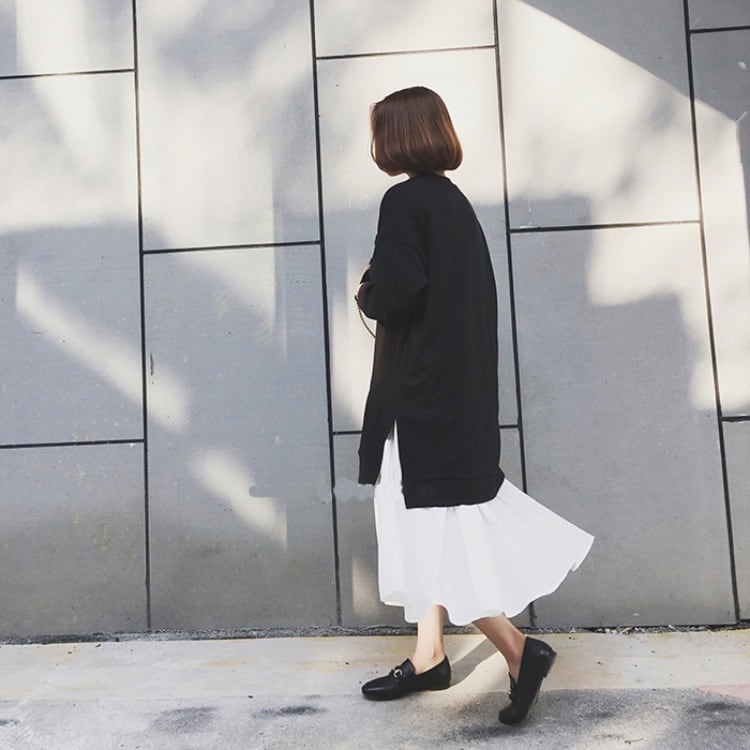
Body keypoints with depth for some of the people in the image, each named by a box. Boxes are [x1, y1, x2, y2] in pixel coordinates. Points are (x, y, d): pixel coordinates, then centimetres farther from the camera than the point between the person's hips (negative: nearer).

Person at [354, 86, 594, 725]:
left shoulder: (404, 201, -12)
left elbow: (393, 296, -20)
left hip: (421, 385, -9)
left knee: (430, 524, -1)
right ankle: (429, 654, 25)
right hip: (462, 380, 9)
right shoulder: (455, 201, 13)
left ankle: (519, 648, 2)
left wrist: (365, 292, 2)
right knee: (431, 518, 15)